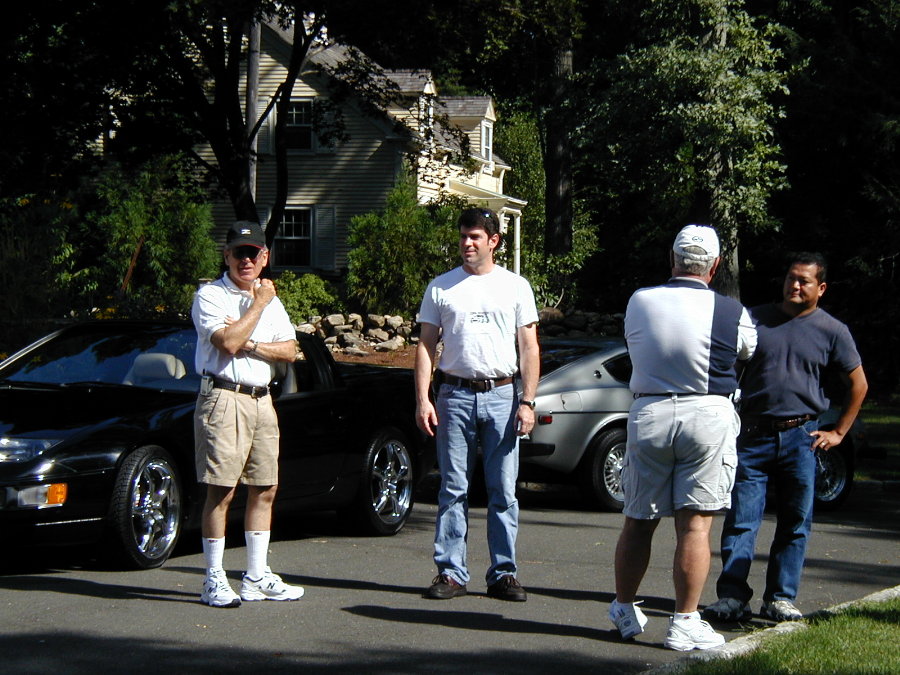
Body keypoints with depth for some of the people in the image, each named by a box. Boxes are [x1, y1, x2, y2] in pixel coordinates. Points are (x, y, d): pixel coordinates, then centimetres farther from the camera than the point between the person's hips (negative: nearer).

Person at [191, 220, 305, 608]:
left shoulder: (270, 300, 18)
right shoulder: (210, 296, -3)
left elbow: (289, 350, 8)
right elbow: (228, 343, -18)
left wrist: (250, 344, -8)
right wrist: (258, 305, -9)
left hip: (261, 399, 7)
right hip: (223, 398, -7)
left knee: (265, 489, 8)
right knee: (221, 491, -7)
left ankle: (257, 578, 16)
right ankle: (214, 581, -2)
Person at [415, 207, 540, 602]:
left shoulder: (516, 287, 8)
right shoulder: (442, 288, 8)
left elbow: (529, 349, 7)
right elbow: (425, 346, 7)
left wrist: (527, 402, -3)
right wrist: (422, 399, -4)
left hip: (501, 395, 0)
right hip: (454, 395, 0)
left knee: (503, 491, 1)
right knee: (453, 490, 1)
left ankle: (503, 573, 7)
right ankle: (450, 573, 6)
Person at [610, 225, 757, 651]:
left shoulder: (638, 302, 2)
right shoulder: (730, 313, -5)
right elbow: (749, 353, 13)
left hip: (648, 415, 3)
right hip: (709, 415, -3)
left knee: (638, 522, 13)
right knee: (695, 525, 0)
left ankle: (624, 612, 25)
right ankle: (684, 623, 0)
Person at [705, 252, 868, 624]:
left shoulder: (832, 330, 5)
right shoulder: (757, 318, 6)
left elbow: (858, 384, 13)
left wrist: (839, 432, 8)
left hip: (800, 436, 0)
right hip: (753, 435, 0)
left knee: (795, 523, 3)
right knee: (741, 520, -5)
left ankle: (780, 598, 11)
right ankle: (732, 596, -5)